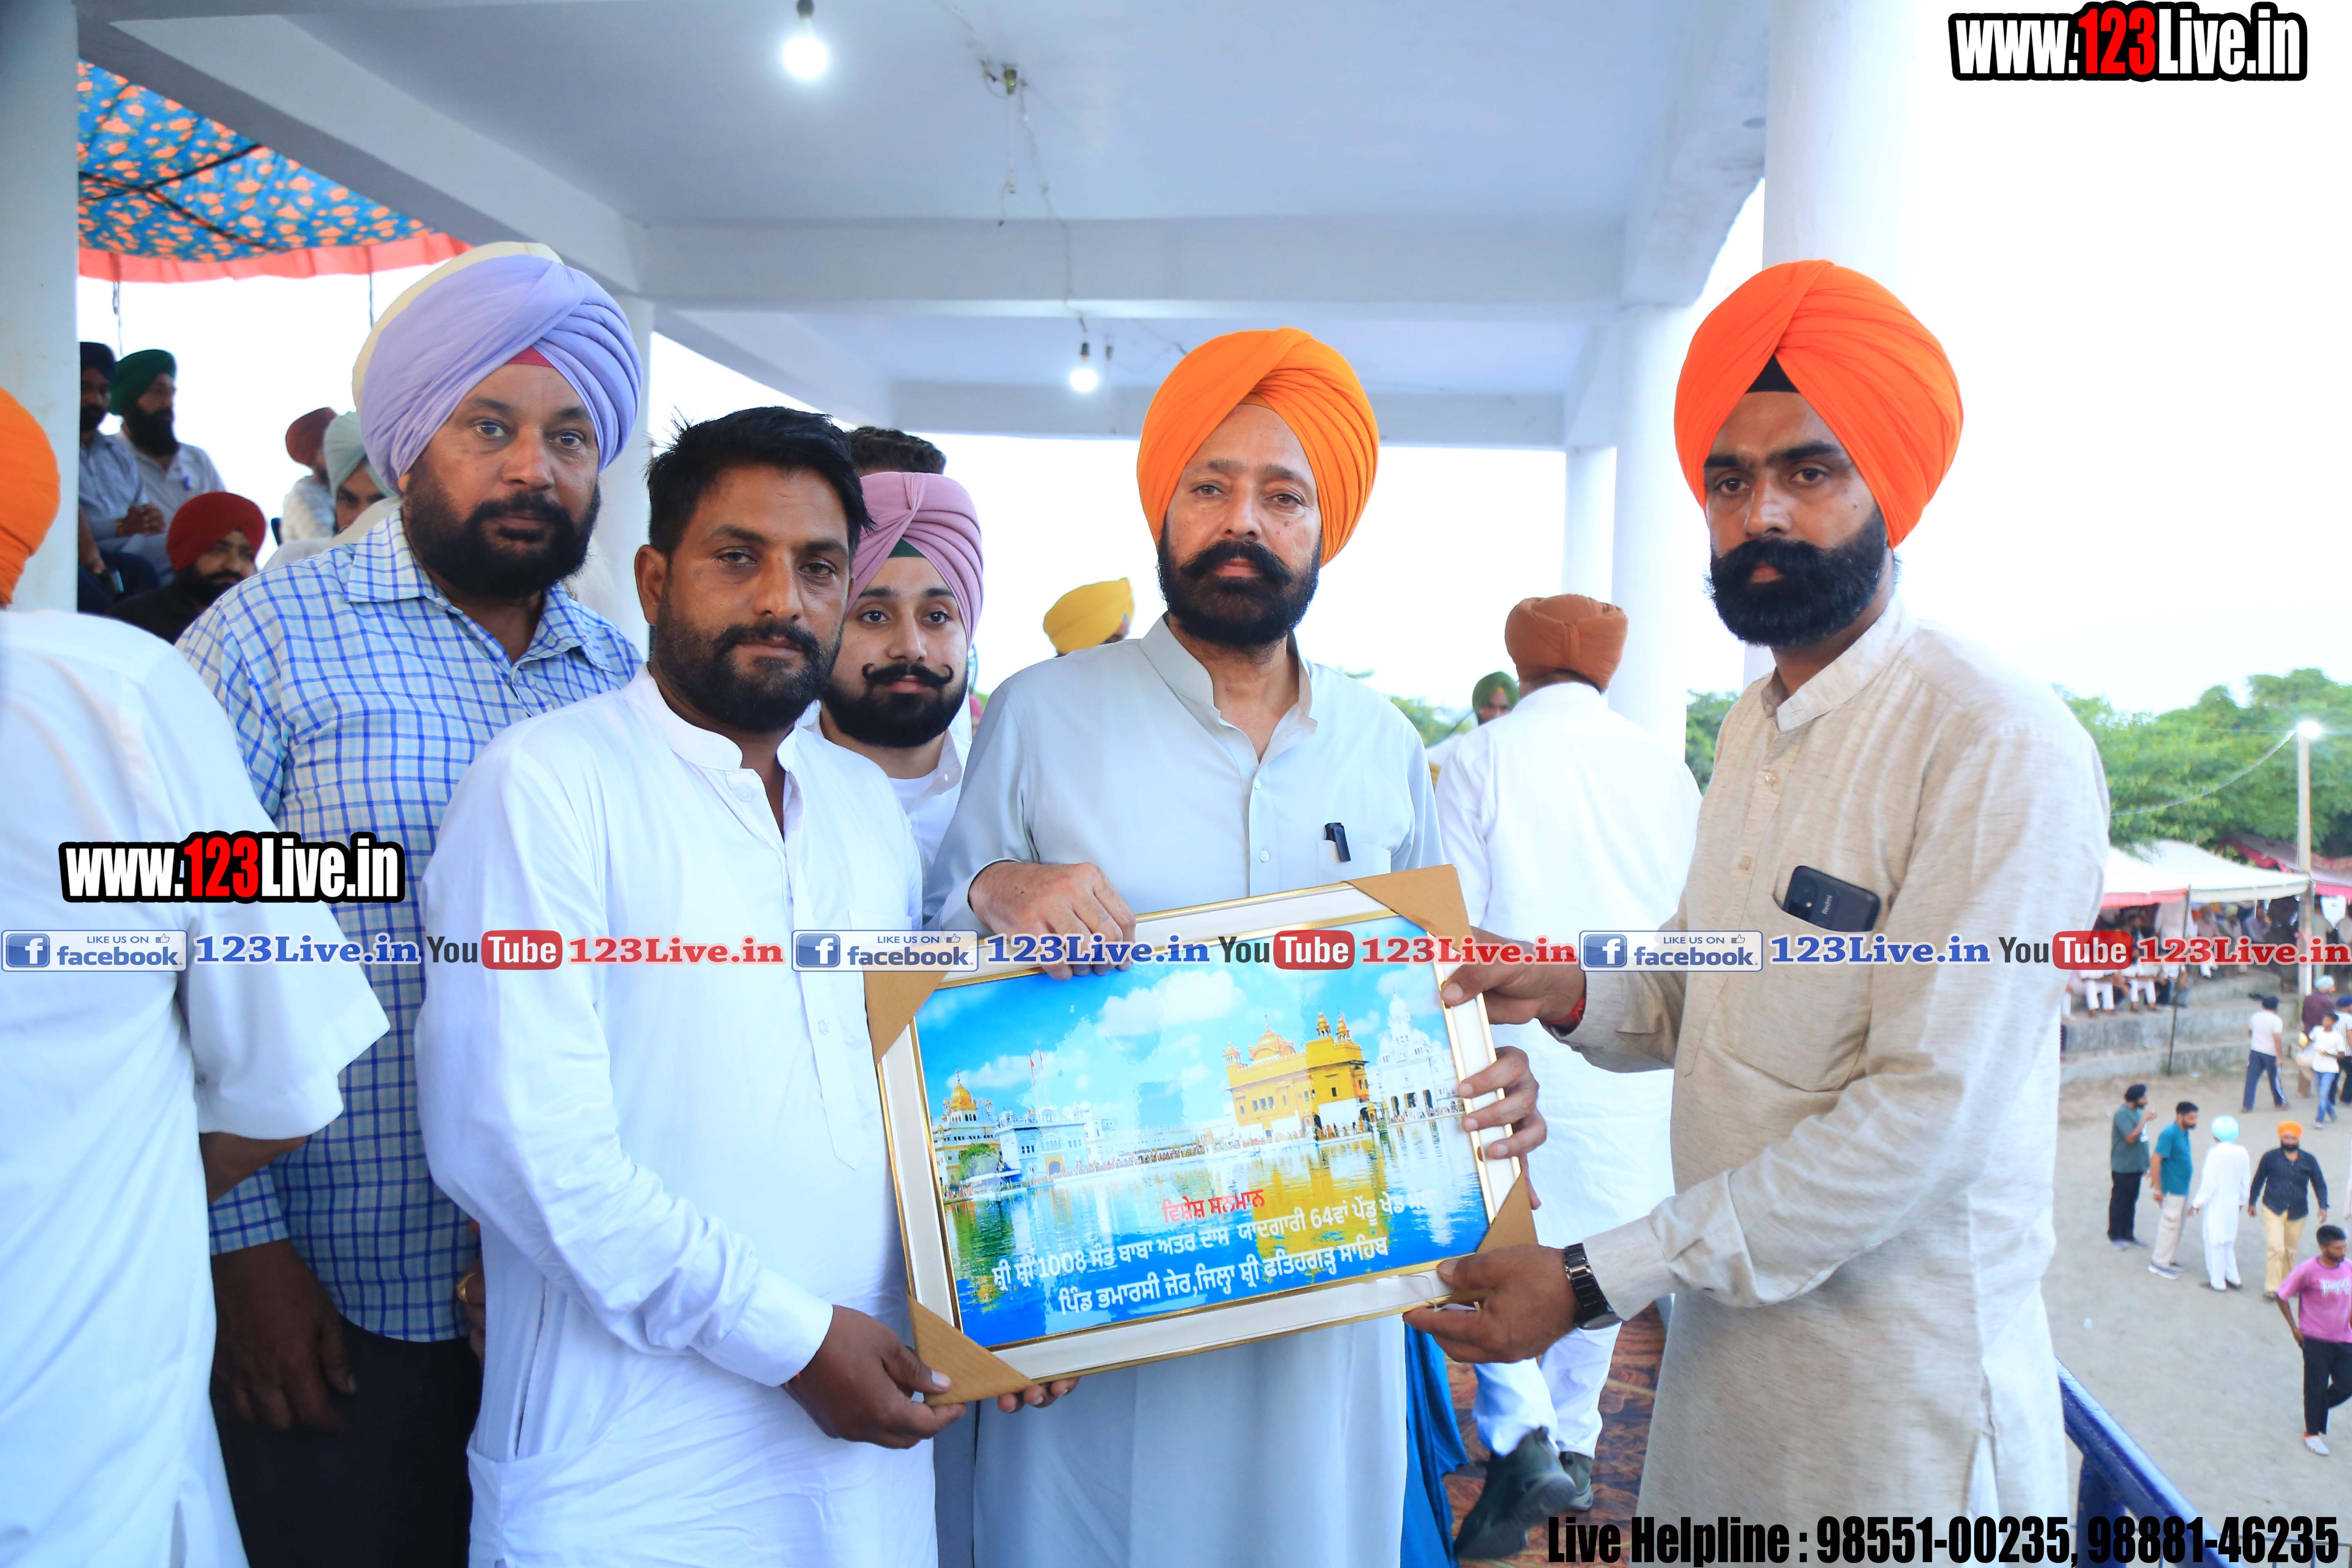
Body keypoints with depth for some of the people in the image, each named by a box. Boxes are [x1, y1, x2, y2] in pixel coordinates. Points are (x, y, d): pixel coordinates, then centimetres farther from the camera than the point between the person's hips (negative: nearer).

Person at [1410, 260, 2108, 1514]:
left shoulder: (2001, 745, -20)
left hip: (1896, 1375, -7)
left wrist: (1593, 1282, -24)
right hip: (1724, 1332, 7)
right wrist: (1572, 994, -6)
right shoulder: (1751, 726, 8)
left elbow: (1923, 1114, -24)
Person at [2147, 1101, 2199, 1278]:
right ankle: (2159, 1264, 8)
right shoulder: (2169, 1134, -21)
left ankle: (2167, 1259, 29)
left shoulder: (2184, 1133, 6)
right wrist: (2157, 1189, -23)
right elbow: (2156, 1160, -23)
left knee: (2177, 1225, 17)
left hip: (2182, 1189, 9)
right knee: (2171, 1225, -2)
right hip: (2172, 1189, -9)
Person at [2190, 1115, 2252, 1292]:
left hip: (2214, 1205, -6)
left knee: (2214, 1243, 5)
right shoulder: (2243, 1153, -2)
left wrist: (2197, 1203, -10)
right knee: (2228, 1242, 21)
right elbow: (2246, 1181, 7)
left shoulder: (2215, 1153, -21)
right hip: (2232, 1204, 7)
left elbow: (2209, 1183, -20)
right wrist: (2241, 1200, 23)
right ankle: (2232, 1278, 26)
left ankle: (2218, 1282, 12)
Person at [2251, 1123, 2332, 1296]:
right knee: (2275, 1248, -13)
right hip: (2273, 1210, -3)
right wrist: (2252, 1203, 11)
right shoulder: (2270, 1158, -2)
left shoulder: (2309, 1161, 3)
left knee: (2291, 1250, 15)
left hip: (2298, 1214, 3)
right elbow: (2258, 1180, 7)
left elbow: (2320, 1185, 7)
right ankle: (2272, 1287, -10)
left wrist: (2323, 1207, -6)